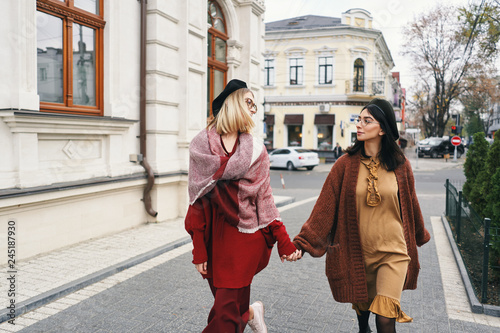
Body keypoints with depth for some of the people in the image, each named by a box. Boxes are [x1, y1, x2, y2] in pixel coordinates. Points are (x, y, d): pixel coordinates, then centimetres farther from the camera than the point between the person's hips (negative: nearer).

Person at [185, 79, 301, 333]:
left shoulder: (255, 148, 4)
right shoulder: (201, 145, 1)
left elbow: (264, 198, 7)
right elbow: (196, 200, 1)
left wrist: (283, 241, 3)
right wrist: (198, 250, -1)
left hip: (246, 235, -1)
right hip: (214, 234, 1)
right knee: (229, 306, 12)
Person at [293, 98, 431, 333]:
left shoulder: (400, 165, -3)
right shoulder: (346, 164, -6)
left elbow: (410, 204, 13)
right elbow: (325, 206, -9)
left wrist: (420, 236, 27)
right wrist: (303, 242, -17)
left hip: (392, 252, -1)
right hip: (357, 251, 1)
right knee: (361, 305, 21)